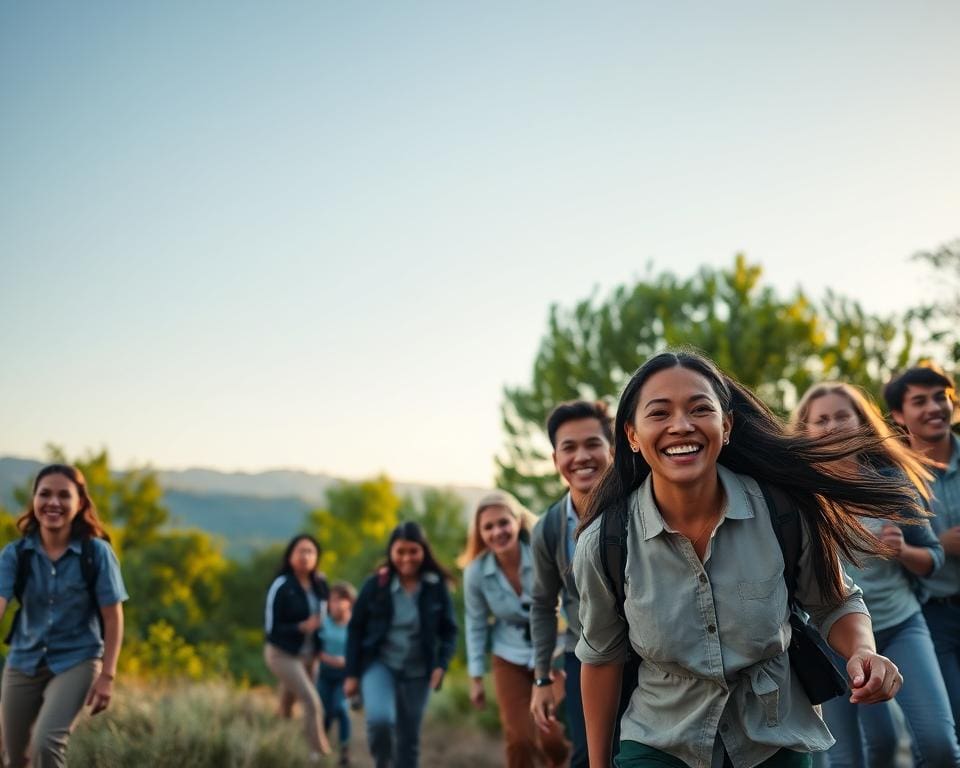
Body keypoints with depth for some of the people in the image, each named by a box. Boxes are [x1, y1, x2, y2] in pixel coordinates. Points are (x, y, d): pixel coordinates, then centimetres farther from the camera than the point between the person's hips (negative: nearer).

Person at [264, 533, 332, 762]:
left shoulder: (320, 584, 0)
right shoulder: (281, 586, -17)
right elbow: (271, 627, -15)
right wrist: (302, 627, -27)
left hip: (309, 655, 5)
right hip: (283, 655, -5)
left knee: (287, 707, 16)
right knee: (313, 703, -14)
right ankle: (320, 756, -8)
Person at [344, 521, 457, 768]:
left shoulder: (437, 586, -6)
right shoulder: (376, 584, -8)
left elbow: (449, 630, 2)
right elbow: (355, 629, -1)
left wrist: (441, 664, -13)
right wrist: (352, 673, -2)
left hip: (417, 672, 2)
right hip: (379, 664, -2)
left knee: (409, 739, 8)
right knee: (380, 719, -25)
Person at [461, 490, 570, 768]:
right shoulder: (476, 572, -13)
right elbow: (475, 625, 0)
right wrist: (476, 677, 4)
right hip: (510, 658, 2)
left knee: (551, 739, -3)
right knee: (519, 739, -2)